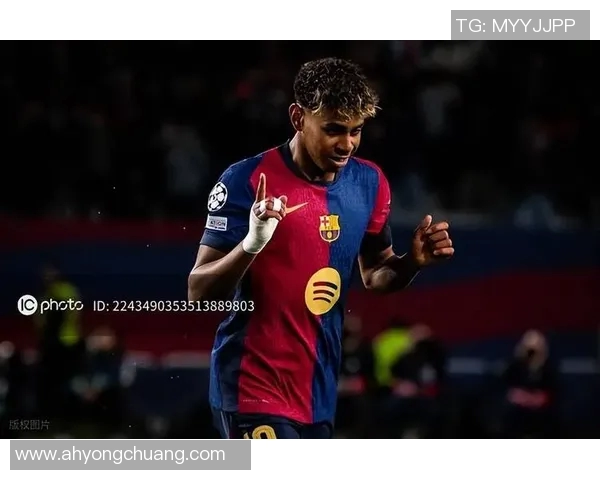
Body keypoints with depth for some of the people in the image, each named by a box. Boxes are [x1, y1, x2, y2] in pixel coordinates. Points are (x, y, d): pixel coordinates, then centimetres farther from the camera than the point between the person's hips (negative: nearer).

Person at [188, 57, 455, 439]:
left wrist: (414, 261, -3)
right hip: (255, 389, -7)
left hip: (319, 392, 7)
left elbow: (374, 274, 20)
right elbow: (198, 291, -14)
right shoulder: (248, 182, -13)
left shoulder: (370, 183, 5)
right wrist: (250, 245, -32)